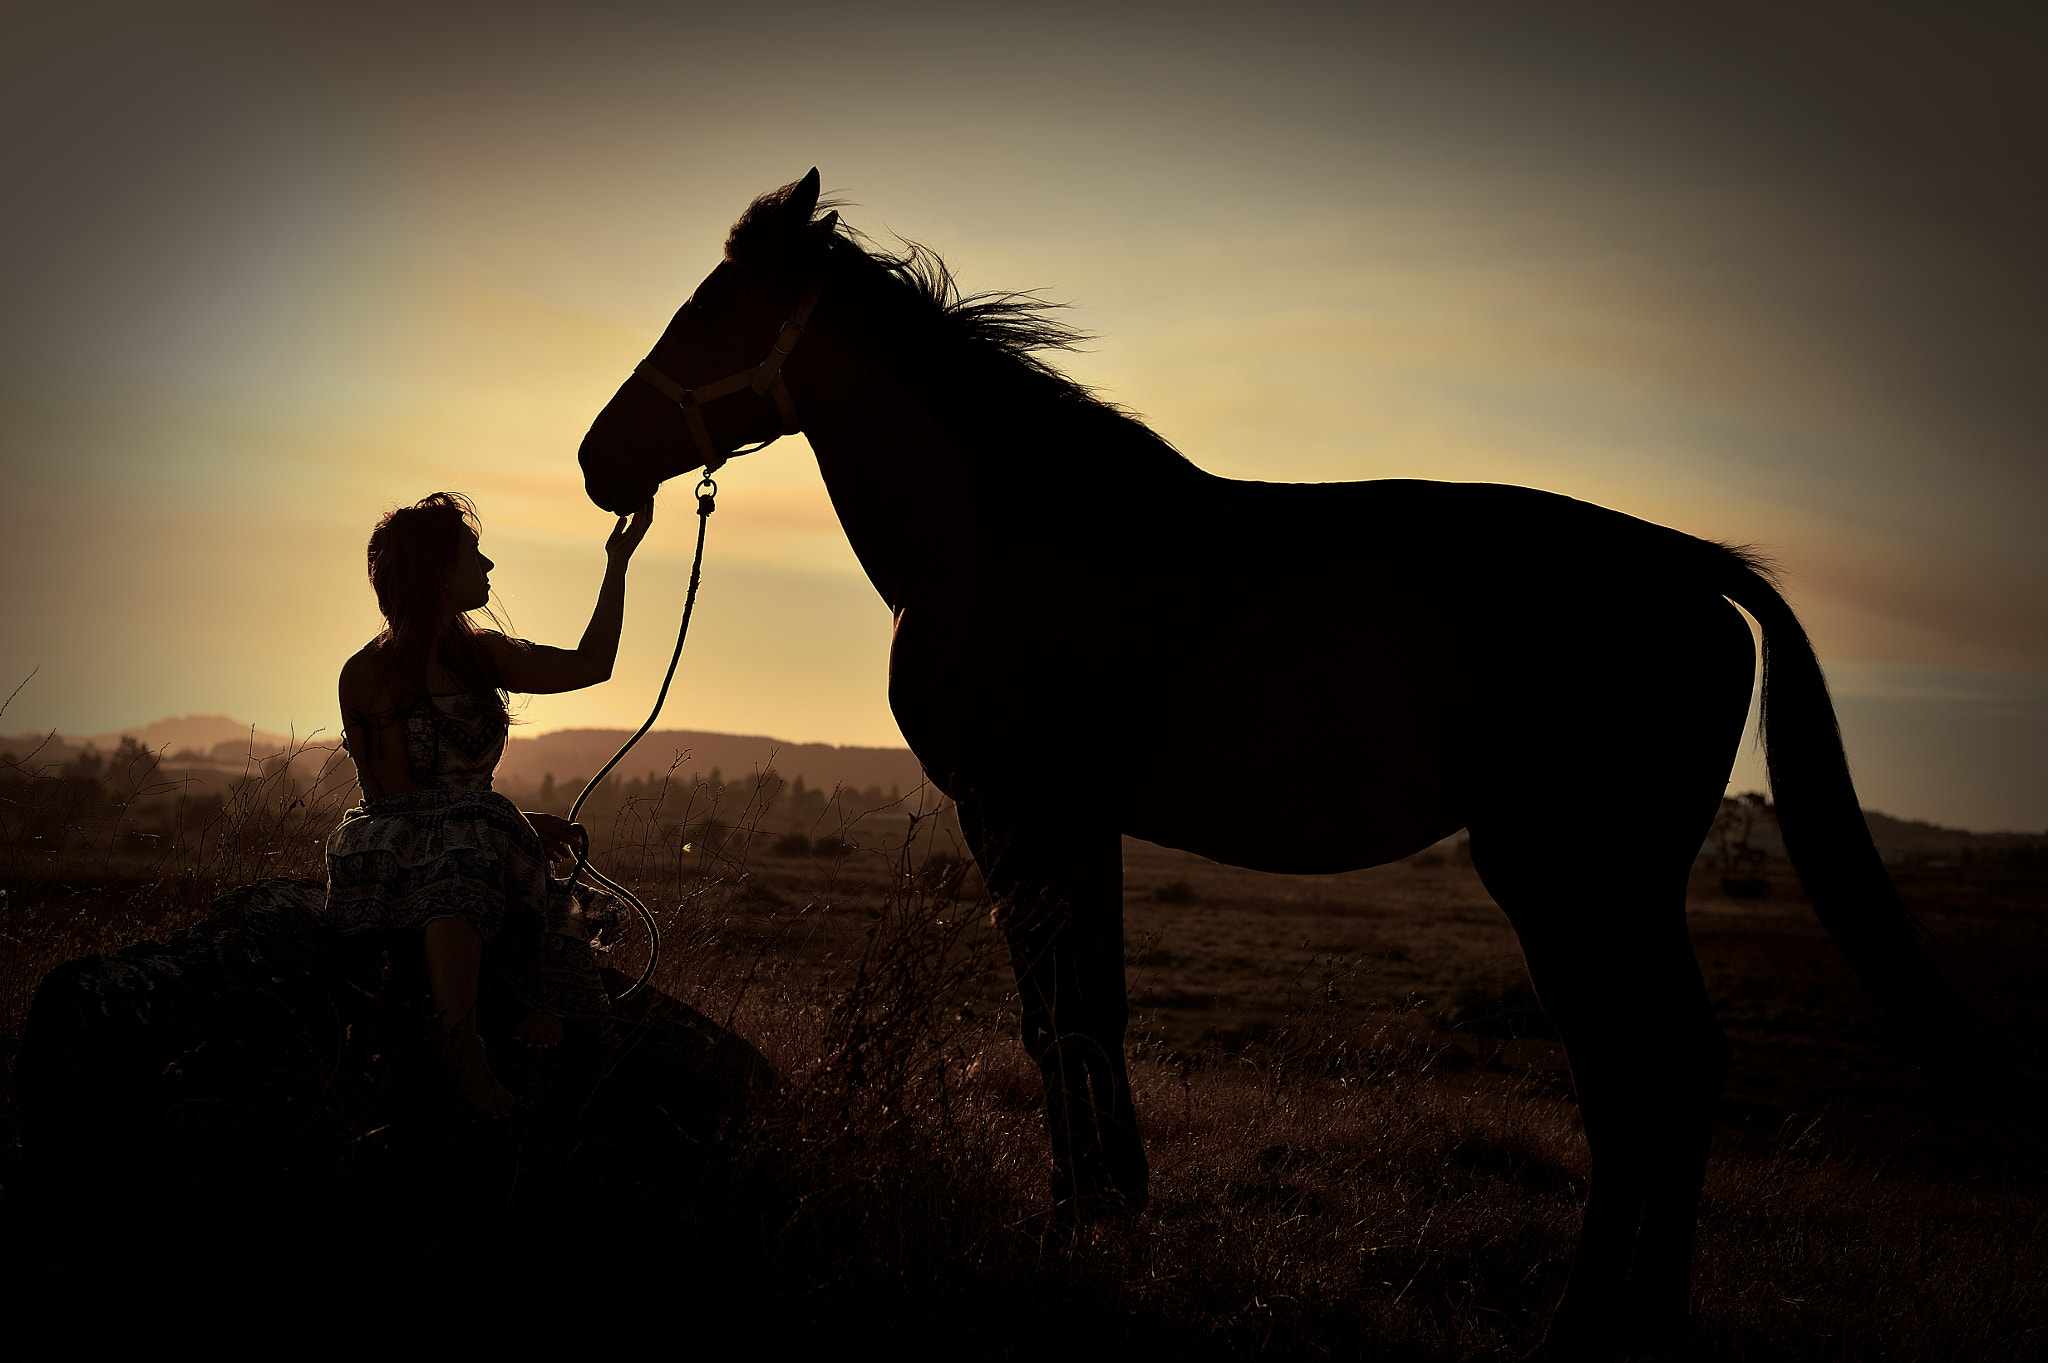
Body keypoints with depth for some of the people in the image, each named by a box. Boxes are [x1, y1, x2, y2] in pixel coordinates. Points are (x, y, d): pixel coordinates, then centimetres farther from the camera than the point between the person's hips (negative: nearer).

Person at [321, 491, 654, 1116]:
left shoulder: (481, 655, 14)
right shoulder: (368, 675, -2)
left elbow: (591, 664, 18)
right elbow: (394, 795, -7)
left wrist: (618, 563, 15)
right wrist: (516, 824, -15)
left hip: (483, 843, 6)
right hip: (397, 849, -6)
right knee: (463, 852, -42)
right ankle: (461, 1043, -57)